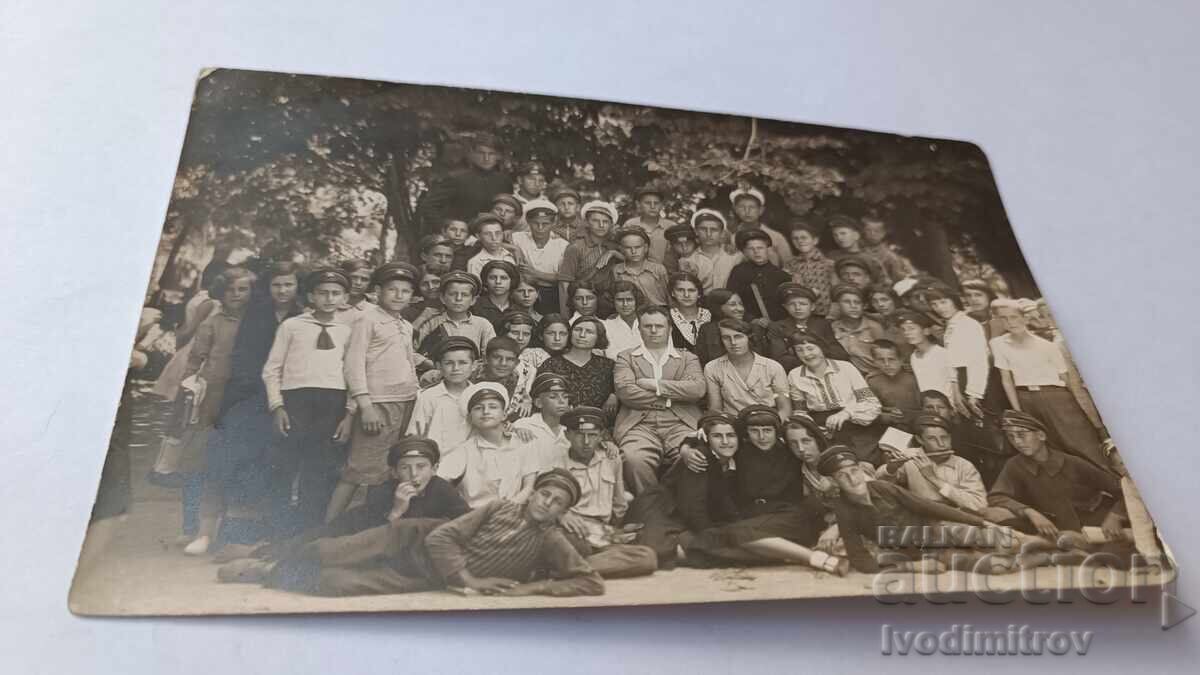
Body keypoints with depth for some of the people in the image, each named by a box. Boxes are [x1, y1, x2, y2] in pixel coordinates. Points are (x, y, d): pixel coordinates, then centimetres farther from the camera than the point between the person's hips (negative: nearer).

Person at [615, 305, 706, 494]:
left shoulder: (688, 358, 22)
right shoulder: (626, 358, 20)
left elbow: (698, 388, 2)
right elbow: (625, 391, 0)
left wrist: (655, 384, -1)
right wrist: (670, 396, 1)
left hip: (681, 424, 1)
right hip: (640, 425, 0)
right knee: (635, 459, -33)